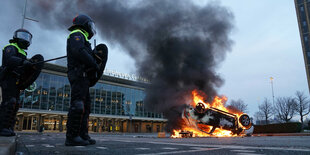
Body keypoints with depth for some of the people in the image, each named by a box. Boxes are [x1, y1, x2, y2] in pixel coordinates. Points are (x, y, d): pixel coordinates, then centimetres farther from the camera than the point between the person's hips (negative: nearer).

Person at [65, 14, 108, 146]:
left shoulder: (81, 38, 32)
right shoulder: (77, 34, 1)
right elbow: (79, 51, -18)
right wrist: (95, 64, -16)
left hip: (82, 77, 10)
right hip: (79, 74, -10)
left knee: (85, 106, 7)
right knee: (78, 105, -15)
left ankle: (83, 135, 9)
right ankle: (72, 137, -15)